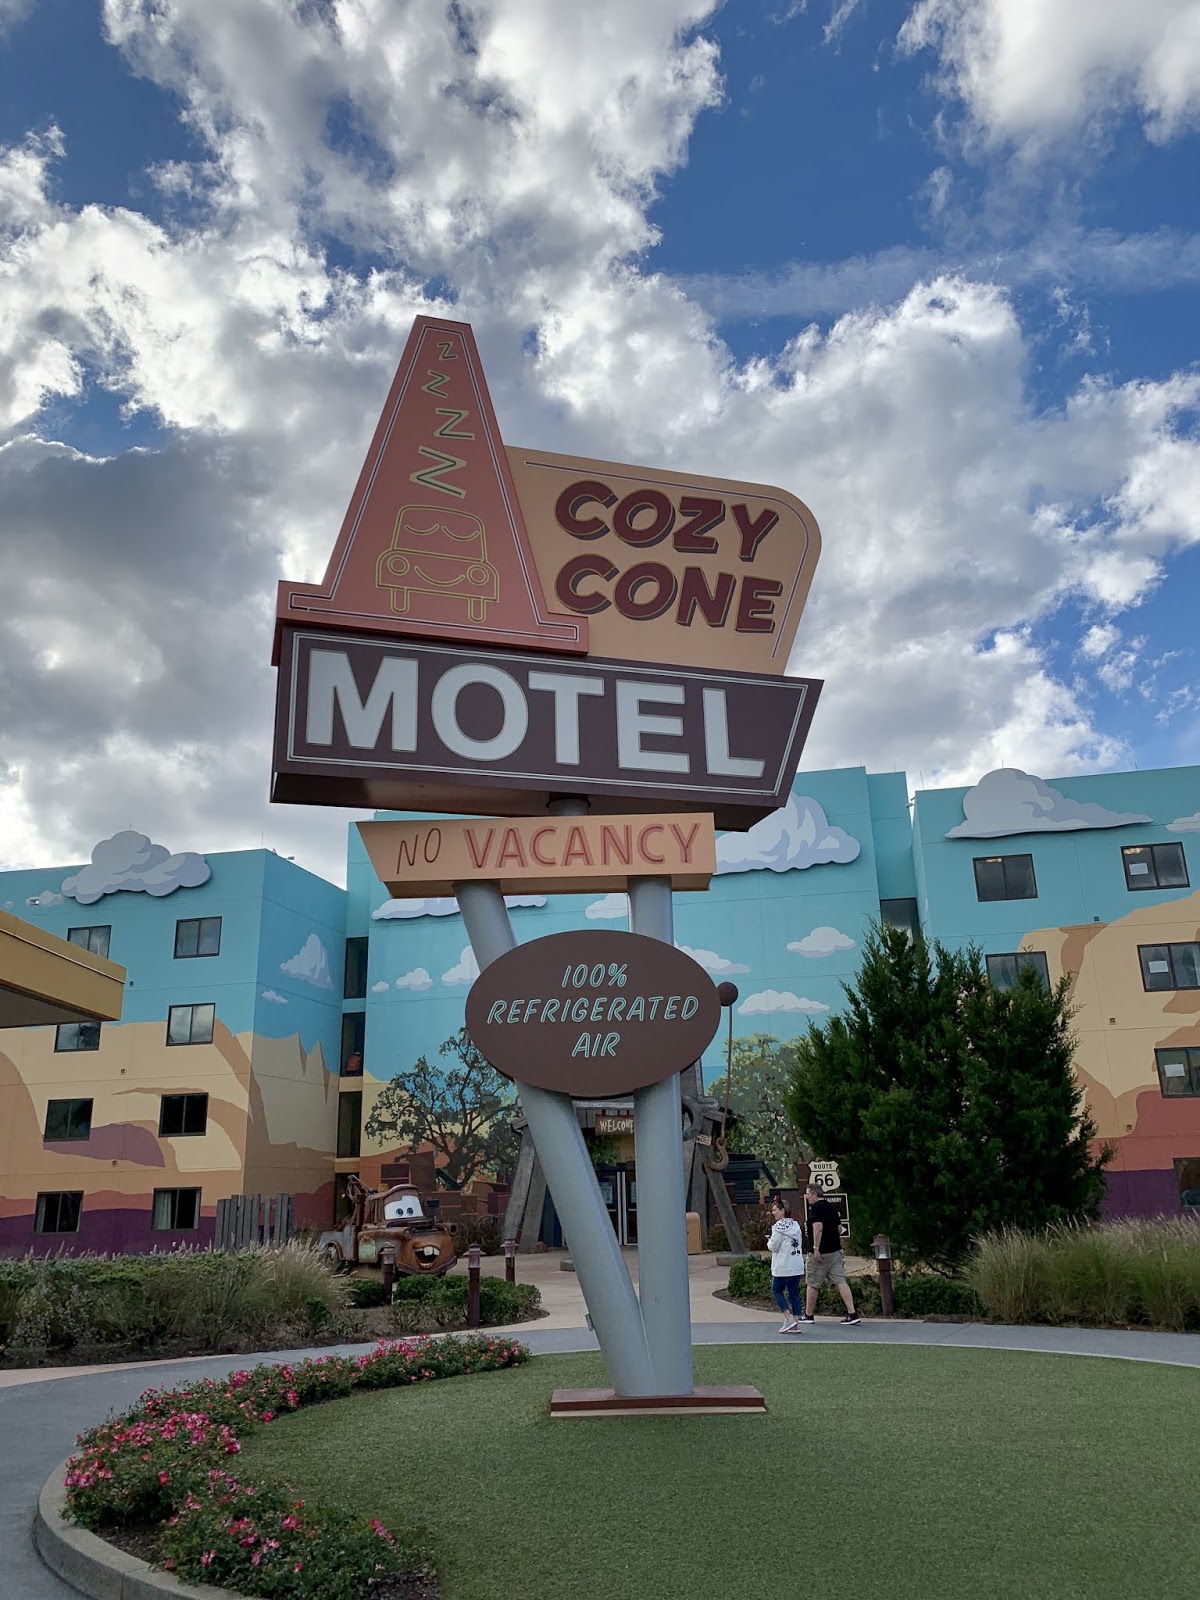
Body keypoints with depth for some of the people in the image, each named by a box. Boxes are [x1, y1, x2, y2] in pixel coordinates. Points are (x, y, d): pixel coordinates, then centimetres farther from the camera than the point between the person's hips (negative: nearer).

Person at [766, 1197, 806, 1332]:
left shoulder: (779, 1226, -13)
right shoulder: (796, 1225, 9)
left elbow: (773, 1246, -12)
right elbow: (800, 1244, 13)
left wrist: (769, 1242, 8)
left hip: (783, 1267, -7)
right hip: (798, 1266, 7)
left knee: (777, 1290, 8)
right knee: (794, 1292, 10)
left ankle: (789, 1319, -3)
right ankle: (796, 1324, 8)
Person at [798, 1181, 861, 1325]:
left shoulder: (815, 1208, -12)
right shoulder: (832, 1208, 12)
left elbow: (818, 1228, -23)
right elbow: (839, 1229, 17)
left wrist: (816, 1248, -23)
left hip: (819, 1253, -7)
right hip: (836, 1250, 7)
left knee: (813, 1285, 6)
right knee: (840, 1282, 2)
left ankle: (808, 1315, 16)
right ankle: (852, 1313, -7)